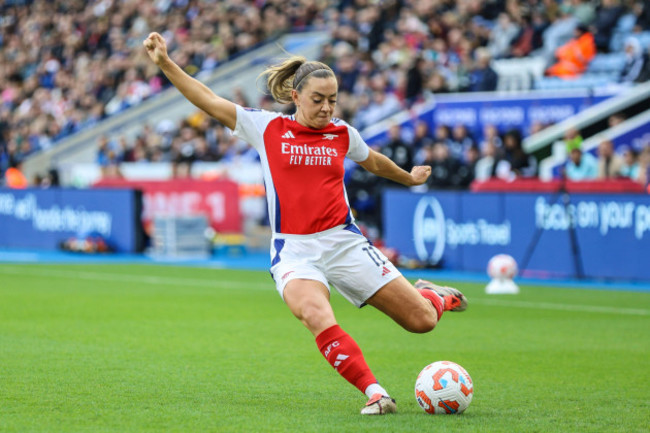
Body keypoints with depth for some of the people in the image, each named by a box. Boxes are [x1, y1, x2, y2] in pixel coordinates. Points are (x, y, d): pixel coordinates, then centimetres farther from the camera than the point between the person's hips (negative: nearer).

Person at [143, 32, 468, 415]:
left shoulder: (343, 134, 8)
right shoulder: (267, 128, 2)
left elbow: (373, 161, 30)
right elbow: (208, 100, 3)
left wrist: (408, 177, 46)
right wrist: (165, 63, -4)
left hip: (345, 243, 2)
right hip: (294, 251, -2)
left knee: (422, 321, -1)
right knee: (317, 317, -36)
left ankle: (429, 295, 37)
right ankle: (375, 393, -29)